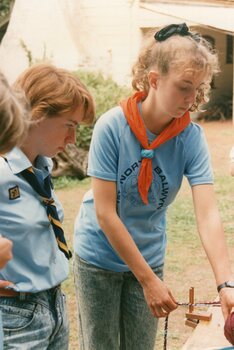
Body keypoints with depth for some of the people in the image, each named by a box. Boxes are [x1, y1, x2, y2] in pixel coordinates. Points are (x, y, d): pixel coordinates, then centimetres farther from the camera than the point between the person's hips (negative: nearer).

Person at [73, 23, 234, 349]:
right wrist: (148, 279, -20)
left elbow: (207, 215, -22)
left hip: (149, 257, 3)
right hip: (100, 257, -2)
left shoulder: (191, 137, -15)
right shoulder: (112, 126, -23)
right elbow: (105, 213, -21)